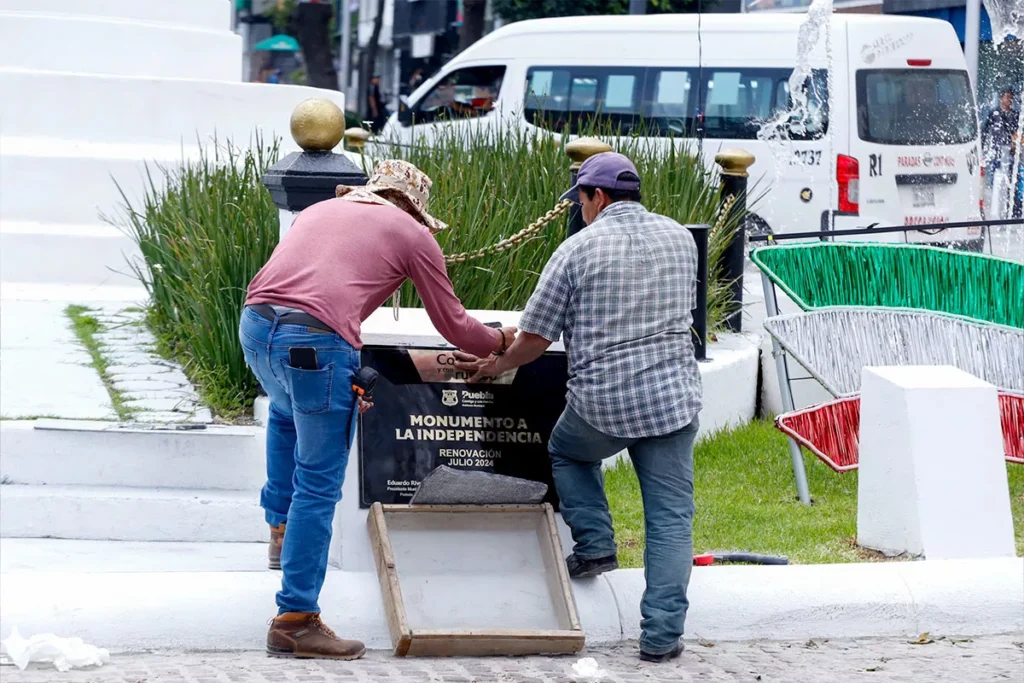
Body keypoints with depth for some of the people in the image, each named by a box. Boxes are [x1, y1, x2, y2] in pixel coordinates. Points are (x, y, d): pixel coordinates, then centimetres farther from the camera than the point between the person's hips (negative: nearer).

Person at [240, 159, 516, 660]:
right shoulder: (413, 235, 15)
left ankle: (280, 529, 39)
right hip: (316, 341, -6)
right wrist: (500, 342, 41)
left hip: (255, 323, 6)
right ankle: (295, 621, 1)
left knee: (287, 414, 39)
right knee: (319, 487, 3)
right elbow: (453, 326, 20)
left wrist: (345, 381, 44)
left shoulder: (321, 210, 30)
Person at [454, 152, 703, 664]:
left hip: (600, 400, -2)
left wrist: (495, 366, 18)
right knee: (670, 517, 4)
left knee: (566, 451, 31)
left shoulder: (577, 249, -5)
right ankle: (661, 633, -1)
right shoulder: (680, 239, 7)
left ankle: (595, 543, 16)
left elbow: (535, 339, -1)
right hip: (673, 396, 2)